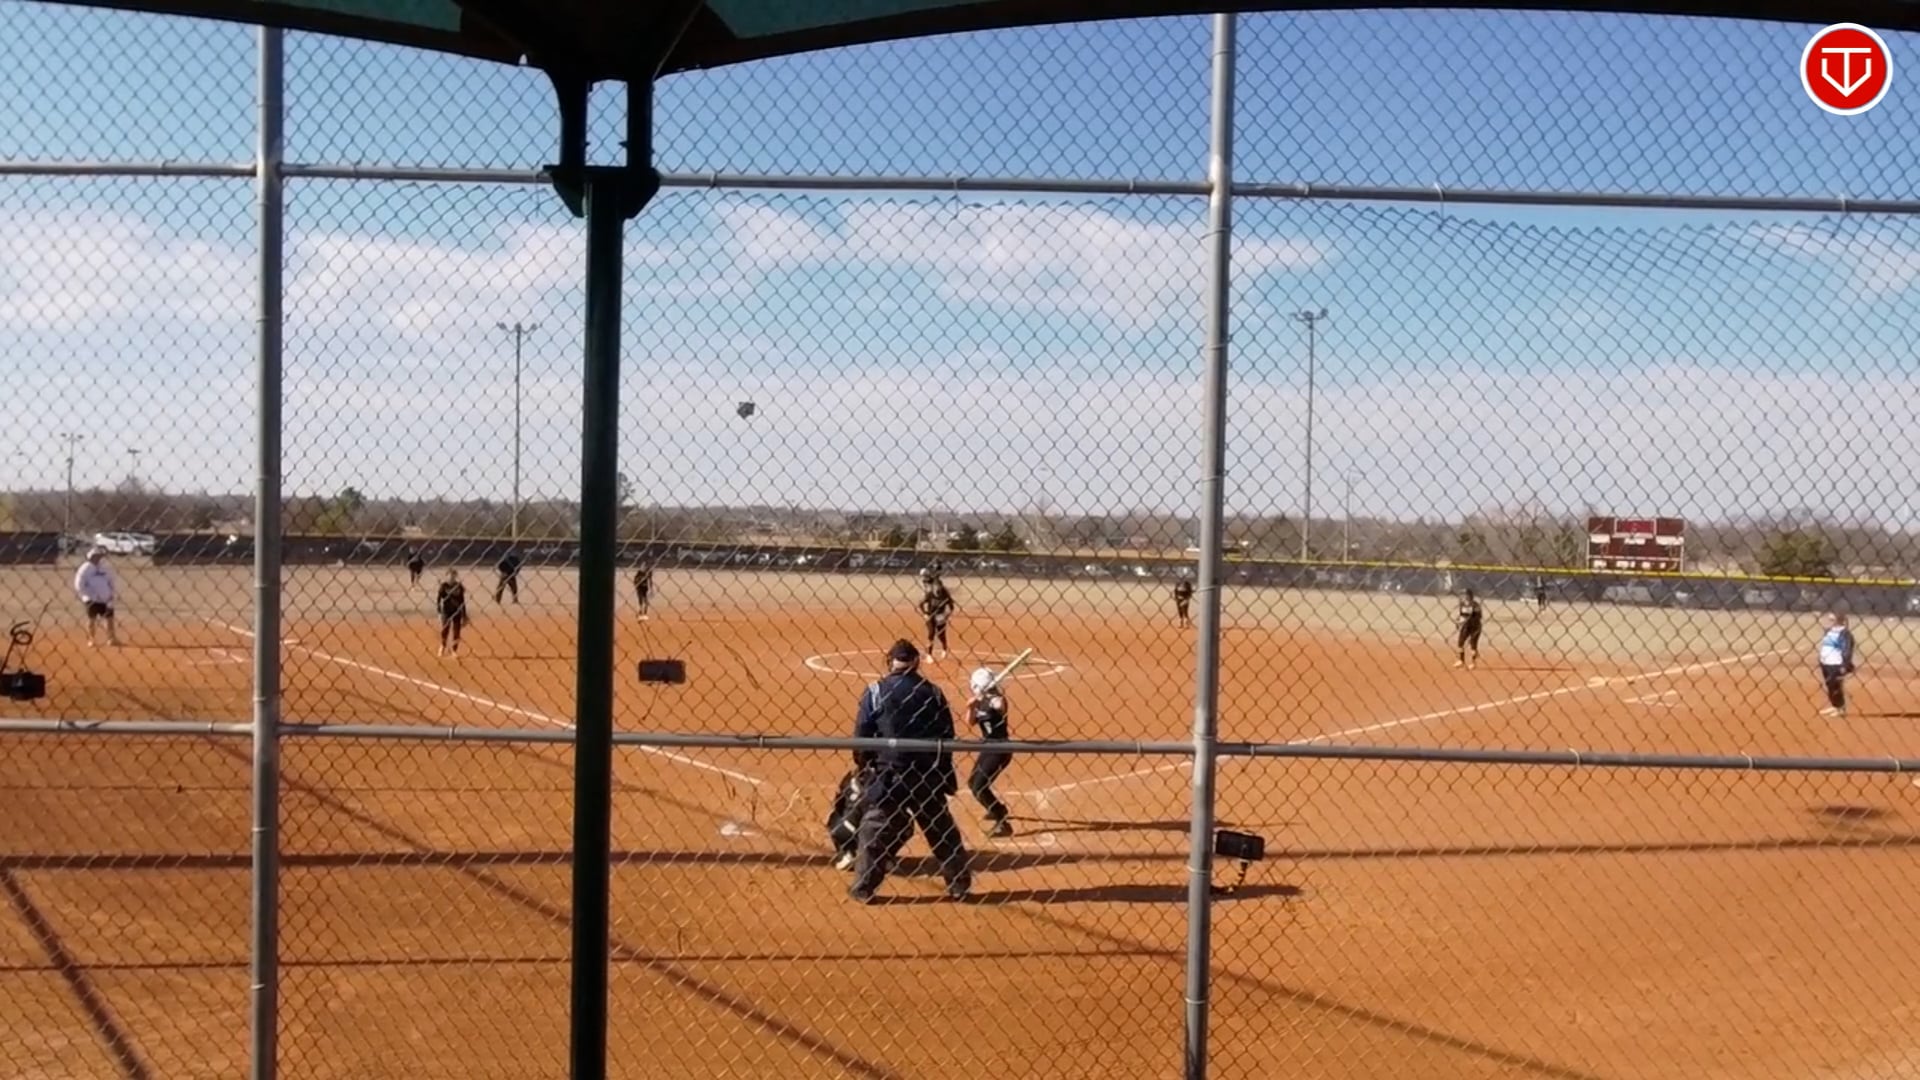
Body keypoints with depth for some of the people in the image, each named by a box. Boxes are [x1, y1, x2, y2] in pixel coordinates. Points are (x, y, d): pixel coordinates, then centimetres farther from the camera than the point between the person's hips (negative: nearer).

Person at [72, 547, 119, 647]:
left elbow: (112, 582, 16)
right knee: (92, 619, -2)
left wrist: (111, 593, -1)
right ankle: (91, 640, 5)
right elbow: (79, 585, -12)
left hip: (105, 599, 5)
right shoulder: (86, 568, -9)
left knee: (110, 618, 5)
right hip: (92, 600, -5)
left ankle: (112, 638, 13)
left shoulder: (105, 568, 9)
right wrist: (91, 595, -16)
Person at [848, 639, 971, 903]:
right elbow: (947, 738, 5)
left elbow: (862, 736, -6)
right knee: (942, 829, 15)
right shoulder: (933, 693, 4)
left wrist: (862, 766, 10)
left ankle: (863, 888, 8)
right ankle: (959, 884, 21)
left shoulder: (876, 692, -5)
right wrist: (944, 777, 13)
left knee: (875, 830, 8)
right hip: (927, 775, 3)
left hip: (888, 774, -3)